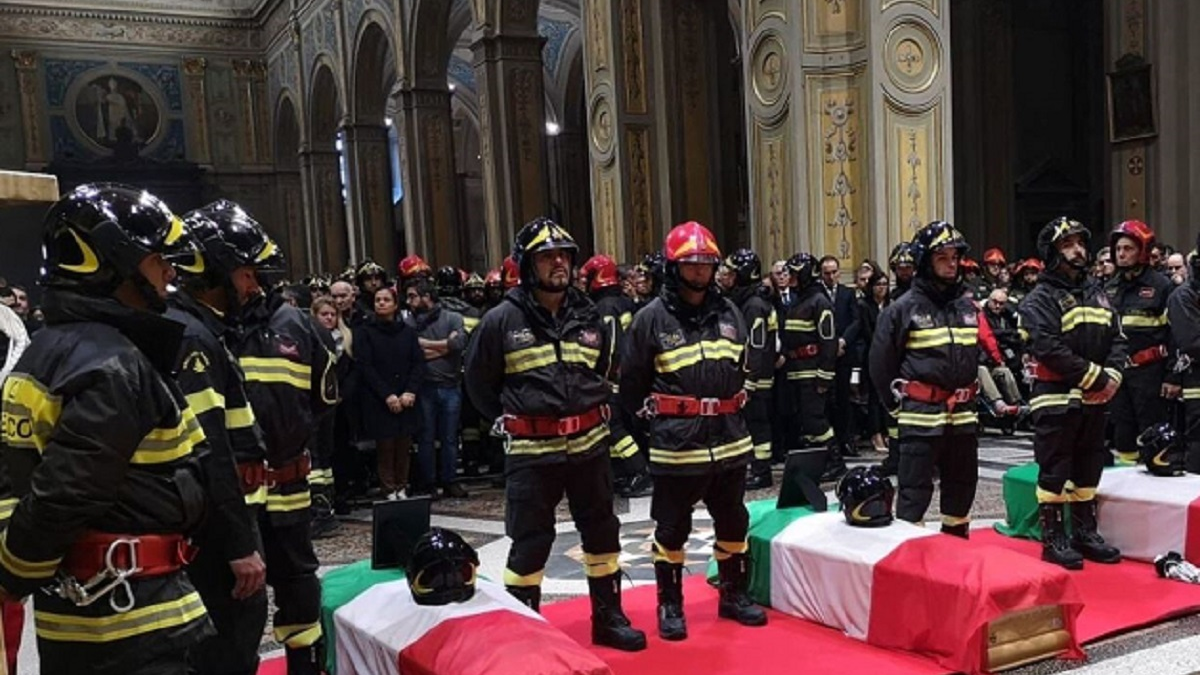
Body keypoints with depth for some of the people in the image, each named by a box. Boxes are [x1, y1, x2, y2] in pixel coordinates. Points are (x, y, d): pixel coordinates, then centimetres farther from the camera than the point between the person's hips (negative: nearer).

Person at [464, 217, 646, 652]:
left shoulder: (587, 315, 5)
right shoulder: (503, 320, -9)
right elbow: (479, 381, 3)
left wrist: (591, 411, 13)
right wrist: (510, 420, 5)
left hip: (589, 444, 5)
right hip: (532, 451, -4)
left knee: (602, 533, 13)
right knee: (530, 543, 3)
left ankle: (608, 619, 29)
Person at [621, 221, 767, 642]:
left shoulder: (728, 312, 7)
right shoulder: (652, 317, -8)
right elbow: (632, 381, -2)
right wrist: (656, 416, 3)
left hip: (730, 440, 5)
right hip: (676, 444, -5)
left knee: (733, 524, 16)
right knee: (672, 528, 6)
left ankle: (734, 596, 32)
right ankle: (670, 606, 20)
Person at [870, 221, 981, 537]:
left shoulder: (968, 307, 10)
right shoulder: (904, 308, -8)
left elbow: (981, 355, 20)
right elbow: (881, 362, -5)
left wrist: (970, 395, 13)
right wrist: (898, 402, -1)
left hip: (962, 414, 6)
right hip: (921, 416, -6)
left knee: (962, 485, 17)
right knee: (915, 489, -3)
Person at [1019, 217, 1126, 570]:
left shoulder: (1097, 295, 15)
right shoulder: (1041, 299, -9)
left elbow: (1118, 340, 11)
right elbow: (1050, 349, -20)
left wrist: (1112, 377, -8)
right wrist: (1097, 378, -17)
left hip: (1094, 400, 7)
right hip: (1056, 398, -7)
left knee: (1089, 468, 15)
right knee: (1054, 470, -2)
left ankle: (1085, 532, 27)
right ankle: (1053, 538, 7)